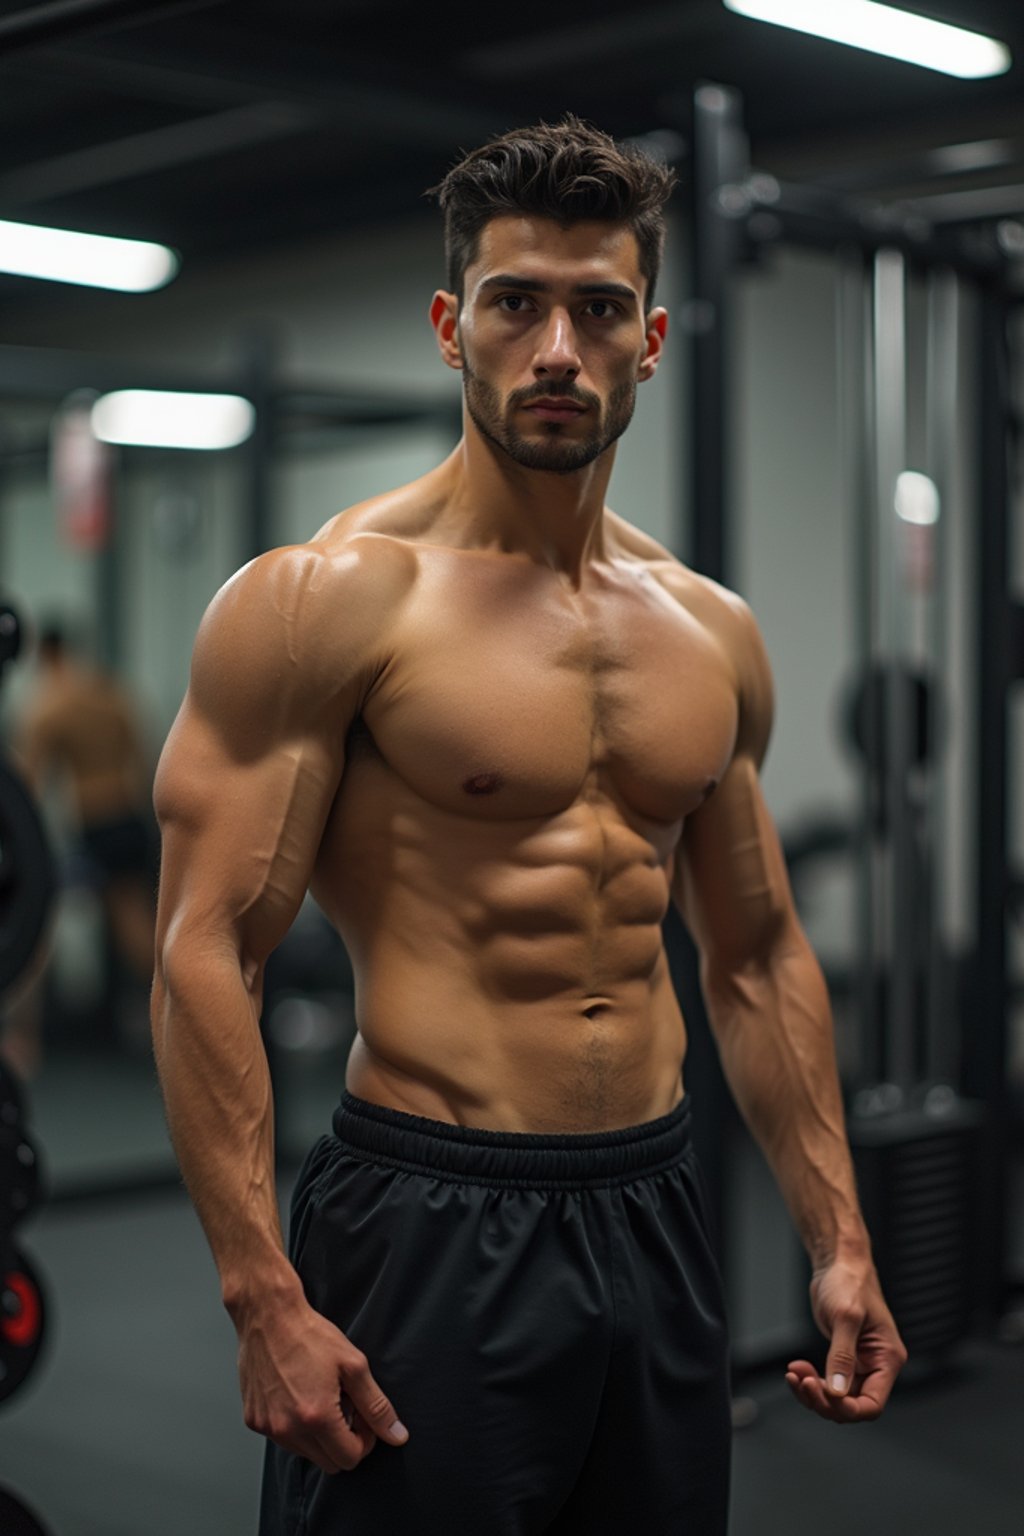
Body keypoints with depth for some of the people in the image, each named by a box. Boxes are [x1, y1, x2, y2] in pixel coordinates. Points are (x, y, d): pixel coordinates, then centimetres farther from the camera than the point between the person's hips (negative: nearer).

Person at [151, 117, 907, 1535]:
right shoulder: (325, 602, -9)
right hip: (428, 1220, -6)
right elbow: (205, 953, -13)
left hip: (656, 1216, 6)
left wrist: (839, 1242, 11)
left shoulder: (716, 635, 9)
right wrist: (265, 1300, -19)